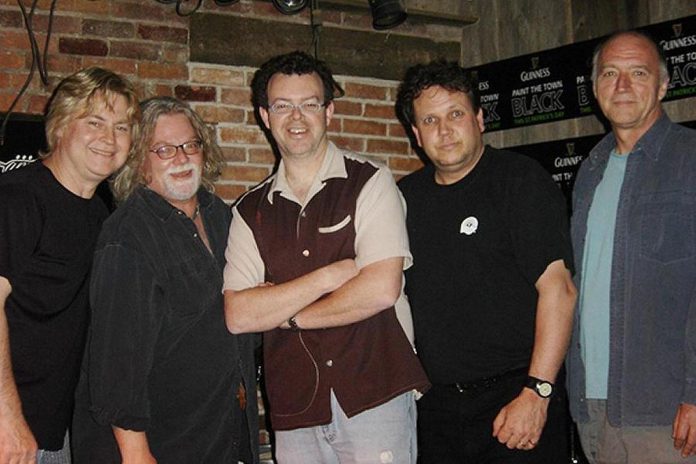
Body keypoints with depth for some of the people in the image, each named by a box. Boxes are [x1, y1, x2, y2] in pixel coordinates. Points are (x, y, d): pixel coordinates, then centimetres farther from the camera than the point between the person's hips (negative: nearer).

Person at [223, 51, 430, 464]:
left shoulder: (370, 183, -2)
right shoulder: (251, 210, 8)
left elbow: (382, 288, -14)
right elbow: (237, 315, -3)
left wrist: (284, 313, -4)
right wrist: (328, 277, -13)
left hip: (375, 397, -3)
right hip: (295, 411, 3)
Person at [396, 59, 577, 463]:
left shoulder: (520, 179, -6)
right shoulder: (406, 196, 9)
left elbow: (558, 288, -13)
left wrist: (537, 392, -19)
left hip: (517, 397, -4)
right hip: (436, 406, 5)